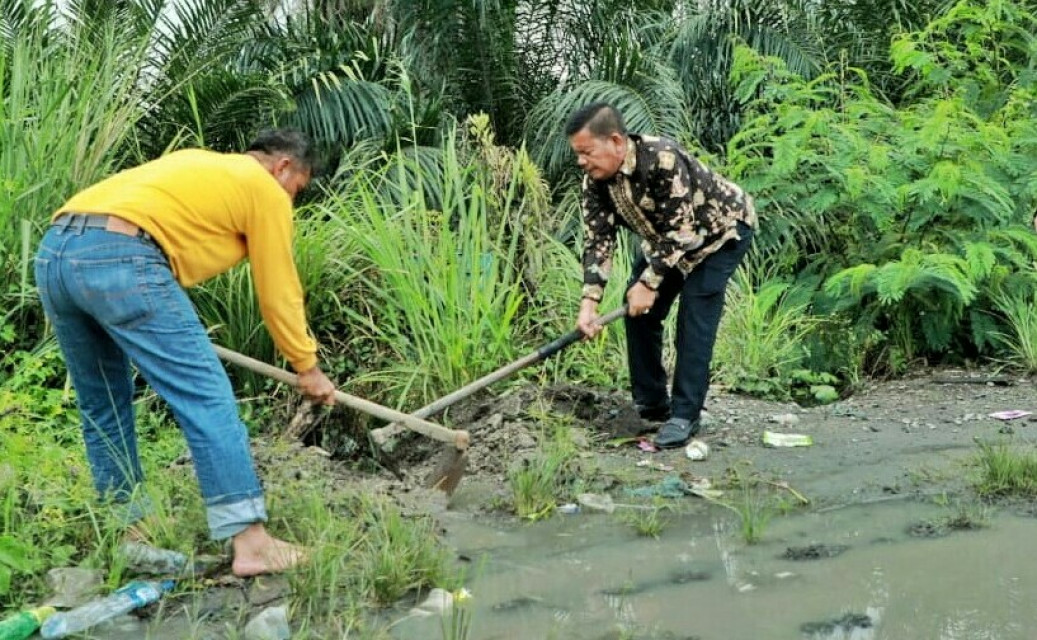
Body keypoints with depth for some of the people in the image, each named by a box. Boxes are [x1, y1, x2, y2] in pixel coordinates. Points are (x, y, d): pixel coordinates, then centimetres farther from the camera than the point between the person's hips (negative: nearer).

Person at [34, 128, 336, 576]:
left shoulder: (199, 163, 33)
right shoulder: (266, 190, 12)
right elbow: (279, 293, 14)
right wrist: (308, 366, 25)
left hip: (52, 251, 9)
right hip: (120, 259, -9)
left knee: (102, 406, 21)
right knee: (207, 397, -6)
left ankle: (128, 527, 30)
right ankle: (250, 541, -8)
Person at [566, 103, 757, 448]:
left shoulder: (662, 159, -38)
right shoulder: (594, 181, -16)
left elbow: (680, 231, -33)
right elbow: (598, 239, -16)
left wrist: (650, 283, -30)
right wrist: (589, 301, -26)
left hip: (722, 229, -7)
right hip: (665, 236, 7)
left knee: (695, 316, -17)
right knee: (637, 310, 0)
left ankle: (686, 414, -11)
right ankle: (651, 403, 13)